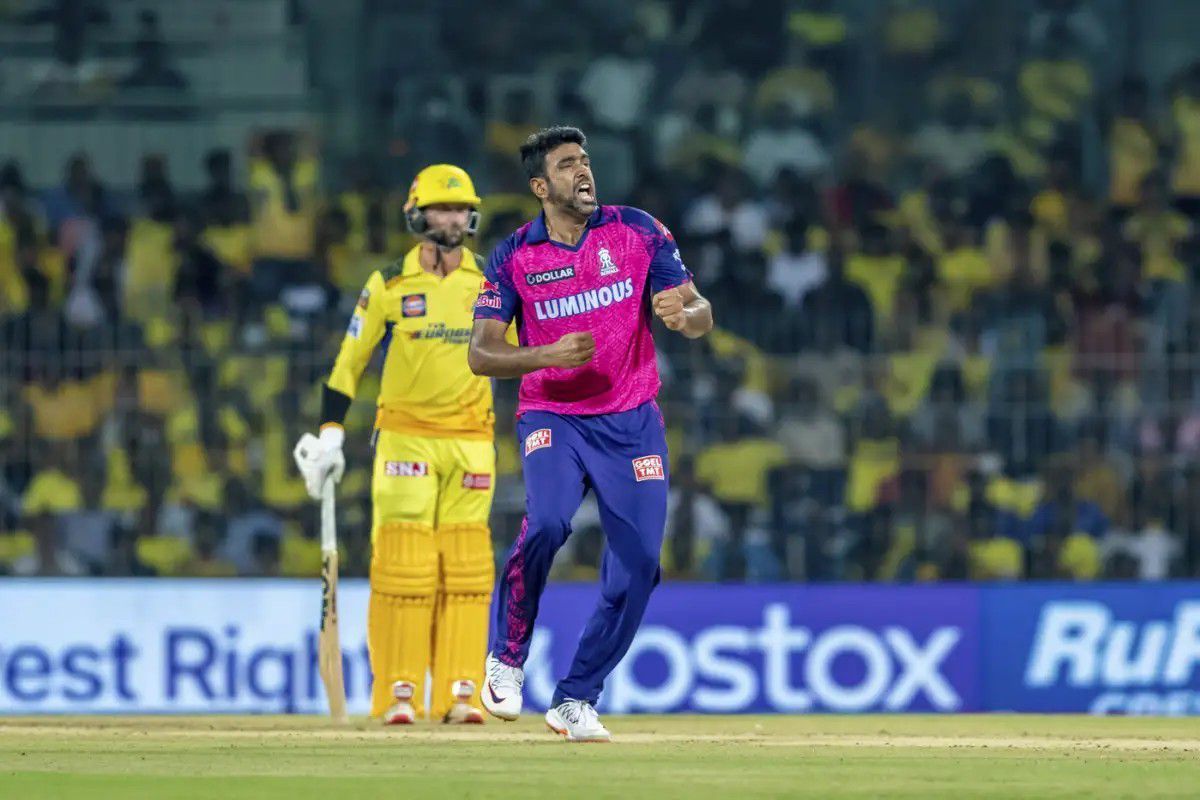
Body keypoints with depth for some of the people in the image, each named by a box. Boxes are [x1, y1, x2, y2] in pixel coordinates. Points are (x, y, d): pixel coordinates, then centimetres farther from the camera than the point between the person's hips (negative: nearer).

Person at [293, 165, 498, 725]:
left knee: (466, 568, -1)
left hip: (471, 441, 2)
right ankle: (398, 693, -2)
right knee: (403, 565, -7)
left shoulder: (493, 284, 6)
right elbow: (349, 360, 2)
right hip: (404, 437, -2)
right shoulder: (388, 284, 0)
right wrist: (330, 434, -4)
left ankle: (460, 692, 2)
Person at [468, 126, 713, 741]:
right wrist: (548, 355, -25)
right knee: (546, 521, -29)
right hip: (552, 418, -2)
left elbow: (701, 316, -3)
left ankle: (576, 700, 12)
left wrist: (683, 313, -27)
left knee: (637, 562, -4)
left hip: (633, 420, 2)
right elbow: (479, 354, -7)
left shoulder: (638, 232, 0)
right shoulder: (514, 257, -3)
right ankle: (506, 659, -8)